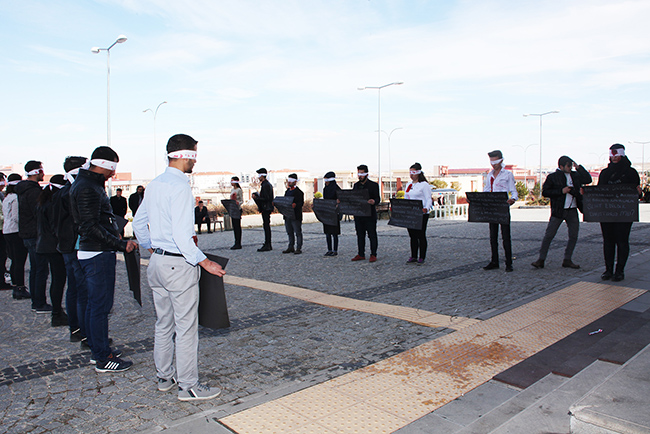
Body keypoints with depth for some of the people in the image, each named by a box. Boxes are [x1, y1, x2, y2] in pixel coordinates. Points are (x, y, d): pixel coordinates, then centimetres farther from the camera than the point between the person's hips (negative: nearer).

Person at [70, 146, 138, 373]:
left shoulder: (88, 184, 15)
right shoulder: (88, 188, -18)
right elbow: (92, 227, -25)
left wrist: (115, 239, 16)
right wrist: (121, 244, -26)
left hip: (92, 252, 11)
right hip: (98, 254, -11)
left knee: (95, 303, 17)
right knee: (101, 305, -3)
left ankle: (98, 351, 30)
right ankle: (103, 358, 7)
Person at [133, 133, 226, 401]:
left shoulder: (154, 185, 8)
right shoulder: (180, 187, -18)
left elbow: (138, 223, 18)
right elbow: (182, 235, -24)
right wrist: (205, 263, -19)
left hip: (157, 262, 9)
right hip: (179, 264, -9)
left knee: (163, 324, 19)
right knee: (186, 328, 2)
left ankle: (164, 377, 32)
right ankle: (188, 386, 14)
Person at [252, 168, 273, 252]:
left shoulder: (265, 185, -16)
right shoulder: (267, 184, 17)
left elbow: (266, 198, -21)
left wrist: (256, 198, -17)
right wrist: (257, 196, 14)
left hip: (266, 209, -11)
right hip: (266, 209, 11)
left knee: (266, 226, -8)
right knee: (266, 226, 12)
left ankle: (267, 246, -5)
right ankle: (267, 244, 18)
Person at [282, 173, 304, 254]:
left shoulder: (299, 192, -7)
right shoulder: (287, 191, 18)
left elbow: (301, 203, -14)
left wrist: (295, 205, -32)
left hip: (296, 216, -8)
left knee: (297, 232, -2)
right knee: (290, 232, 14)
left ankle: (298, 248, 3)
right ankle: (290, 247, 22)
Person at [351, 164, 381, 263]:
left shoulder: (373, 185, -3)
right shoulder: (356, 185, 14)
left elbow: (378, 198, -8)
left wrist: (374, 201, -30)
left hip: (370, 215, -5)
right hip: (358, 214, 5)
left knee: (372, 235, 0)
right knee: (360, 235, 10)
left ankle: (373, 255, 8)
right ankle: (361, 254, 19)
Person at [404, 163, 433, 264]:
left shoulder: (424, 185, -5)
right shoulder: (408, 185, 17)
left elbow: (428, 199, -11)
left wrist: (426, 208, -29)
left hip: (421, 214, -7)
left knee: (421, 235, -1)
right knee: (412, 235, 9)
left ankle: (422, 257, 7)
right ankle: (413, 256, 16)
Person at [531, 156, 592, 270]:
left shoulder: (575, 175, 12)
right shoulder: (553, 177, -2)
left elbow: (588, 179, 6)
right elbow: (544, 192, -6)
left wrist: (578, 167, 1)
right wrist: (561, 191, -14)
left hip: (573, 211, 5)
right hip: (558, 211, -5)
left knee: (574, 236, 6)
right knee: (549, 235, -4)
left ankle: (567, 260, 17)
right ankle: (541, 259, 1)